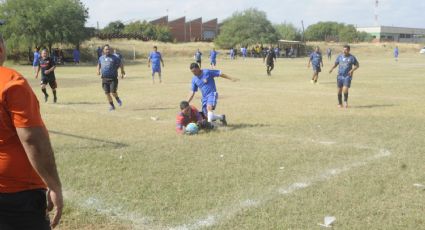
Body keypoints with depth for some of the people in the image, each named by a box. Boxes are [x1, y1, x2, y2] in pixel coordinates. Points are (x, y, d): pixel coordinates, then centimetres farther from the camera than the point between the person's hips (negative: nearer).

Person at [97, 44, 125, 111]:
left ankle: (117, 99, 21)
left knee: (113, 92, -12)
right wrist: (98, 70, 9)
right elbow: (99, 65, 28)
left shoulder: (114, 58, -1)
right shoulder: (101, 58, 11)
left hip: (113, 78, -4)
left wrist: (122, 72, 7)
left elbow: (121, 64, 8)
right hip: (104, 79, 4)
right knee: (107, 93, 3)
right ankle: (112, 105, 19)